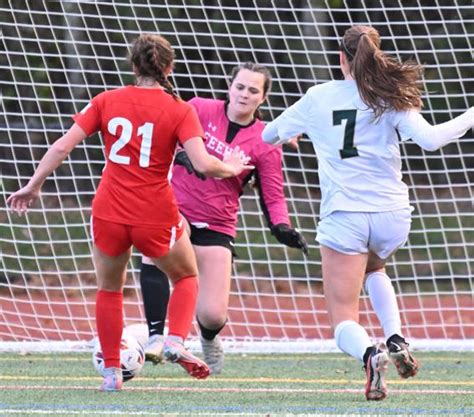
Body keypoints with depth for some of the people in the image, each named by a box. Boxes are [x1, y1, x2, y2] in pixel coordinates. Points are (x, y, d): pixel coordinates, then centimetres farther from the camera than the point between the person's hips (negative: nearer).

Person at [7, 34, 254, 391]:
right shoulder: (179, 110, -5)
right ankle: (176, 342, 1)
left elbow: (61, 147, -3)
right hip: (156, 219, -1)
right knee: (187, 278, 25)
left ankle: (111, 372, 20)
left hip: (109, 215, 2)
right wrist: (230, 169, 5)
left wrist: (33, 186, 7)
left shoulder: (106, 101, 1)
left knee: (109, 289, 24)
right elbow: (203, 164, -16)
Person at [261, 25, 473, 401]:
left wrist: (285, 134, 41)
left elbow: (269, 134, 18)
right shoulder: (390, 97, 0)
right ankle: (396, 340, 13)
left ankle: (370, 354, -33)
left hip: (344, 217, -2)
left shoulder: (318, 98, 4)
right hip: (392, 215, 2)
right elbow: (429, 140, -15)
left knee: (344, 322, 2)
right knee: (373, 268, 37)